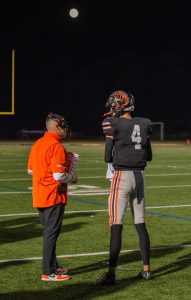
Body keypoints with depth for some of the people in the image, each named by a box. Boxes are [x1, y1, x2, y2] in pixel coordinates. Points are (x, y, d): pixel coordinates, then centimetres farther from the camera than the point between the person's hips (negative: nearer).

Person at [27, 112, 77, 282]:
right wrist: (73, 177, -5)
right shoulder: (57, 147, -17)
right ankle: (48, 273, 1)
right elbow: (59, 176, -23)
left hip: (39, 196, 9)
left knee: (48, 231, 17)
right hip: (54, 196, -9)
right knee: (51, 233, -3)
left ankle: (53, 266, 28)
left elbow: (31, 170, 16)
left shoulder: (37, 144, 10)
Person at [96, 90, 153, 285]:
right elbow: (149, 157, 13)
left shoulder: (113, 125, -10)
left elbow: (108, 158, -7)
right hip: (139, 176, 6)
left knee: (116, 226, -6)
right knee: (140, 225, 13)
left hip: (121, 176, -6)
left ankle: (111, 273, -7)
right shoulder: (143, 125, 7)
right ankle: (146, 269, 19)